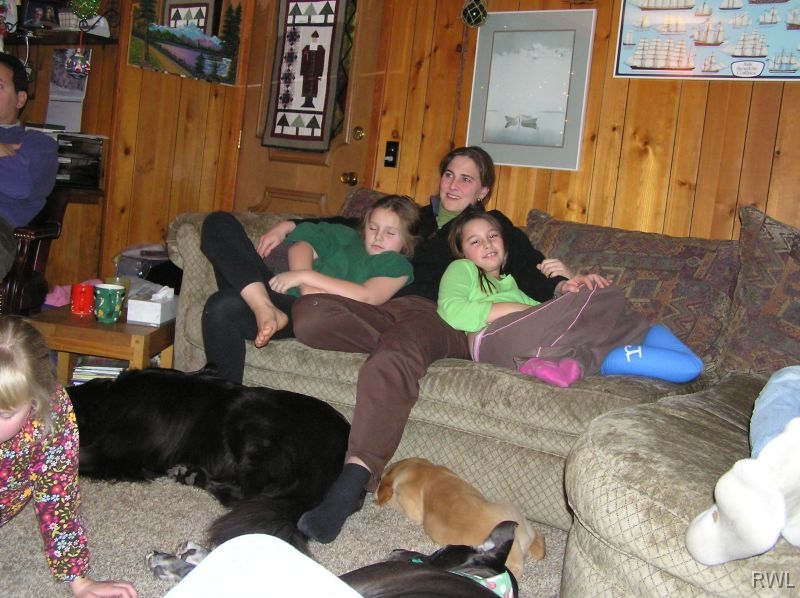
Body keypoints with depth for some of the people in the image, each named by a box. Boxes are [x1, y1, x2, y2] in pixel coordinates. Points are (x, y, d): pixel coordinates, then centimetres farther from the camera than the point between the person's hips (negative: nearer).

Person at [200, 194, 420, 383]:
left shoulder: (397, 265, 9)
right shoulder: (346, 236, 25)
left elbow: (368, 297, -11)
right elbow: (301, 246, 8)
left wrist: (306, 276, -13)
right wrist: (308, 288, -14)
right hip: (274, 290, 7)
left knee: (222, 307, -33)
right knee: (220, 222, -6)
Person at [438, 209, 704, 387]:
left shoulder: (513, 283, 39)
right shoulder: (461, 269, 22)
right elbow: (451, 312, -2)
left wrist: (571, 287, 1)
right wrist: (525, 309, -2)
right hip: (496, 341, -6)